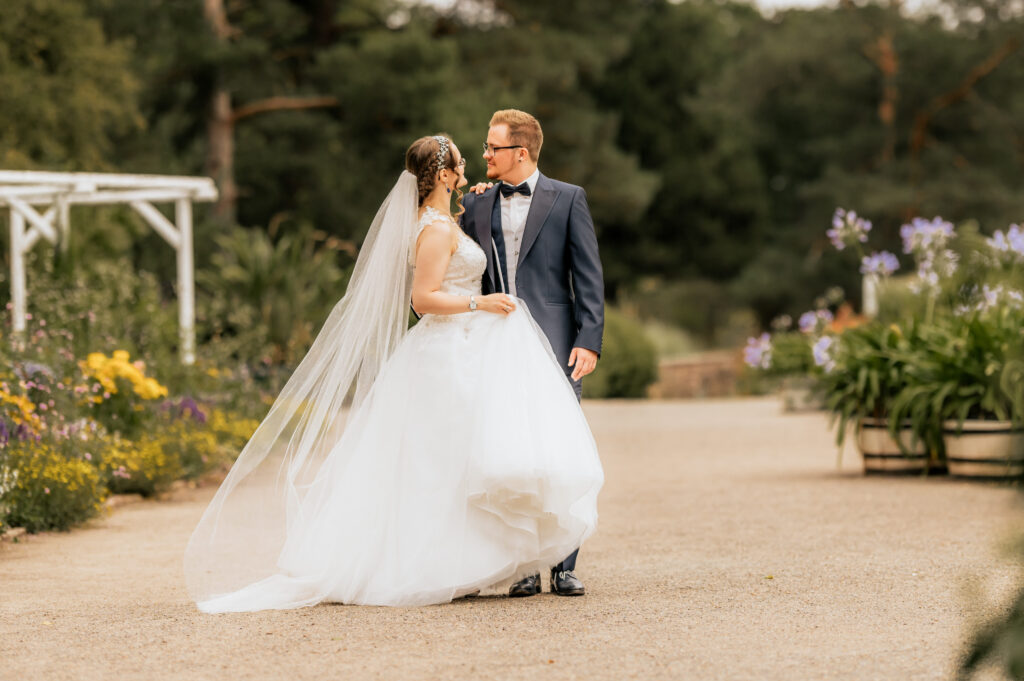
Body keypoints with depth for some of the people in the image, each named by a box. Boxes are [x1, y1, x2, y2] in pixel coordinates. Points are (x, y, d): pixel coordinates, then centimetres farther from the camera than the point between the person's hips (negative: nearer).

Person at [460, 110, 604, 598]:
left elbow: (589, 276, 0)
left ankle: (564, 566, 1)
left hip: (553, 343, -3)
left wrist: (588, 341, -8)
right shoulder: (476, 204, 13)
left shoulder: (567, 199, 4)